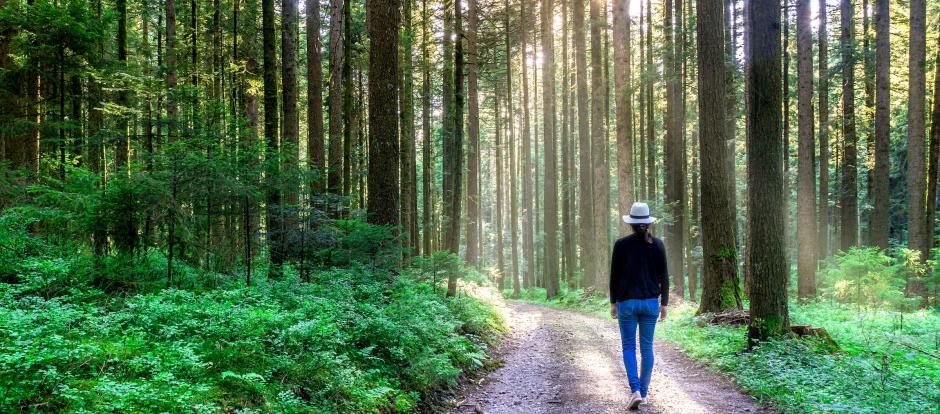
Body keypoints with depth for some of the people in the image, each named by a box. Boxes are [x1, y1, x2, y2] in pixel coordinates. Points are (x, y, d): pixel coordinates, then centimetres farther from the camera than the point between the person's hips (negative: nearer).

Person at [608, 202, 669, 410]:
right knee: (647, 347, 12)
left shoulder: (621, 244, -6)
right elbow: (664, 276, 0)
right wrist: (664, 303, 9)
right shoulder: (657, 244, -1)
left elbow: (614, 276, -3)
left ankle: (635, 390, -10)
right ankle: (644, 391, 18)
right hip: (651, 302, 2)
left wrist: (613, 302, 7)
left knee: (629, 347, 6)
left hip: (627, 302, -2)